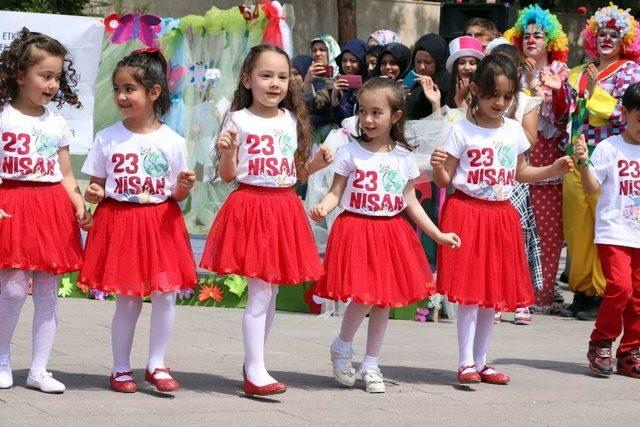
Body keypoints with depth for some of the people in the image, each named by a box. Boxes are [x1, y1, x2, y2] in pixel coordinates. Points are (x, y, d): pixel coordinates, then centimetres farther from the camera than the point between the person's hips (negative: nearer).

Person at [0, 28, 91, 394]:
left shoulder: (58, 123, 11)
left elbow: (65, 175, 14)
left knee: (48, 292, 4)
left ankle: (39, 370, 11)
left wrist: (79, 204, -3)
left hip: (53, 208, 4)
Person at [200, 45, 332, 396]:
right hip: (250, 205, -5)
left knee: (271, 291, 11)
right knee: (259, 291, -9)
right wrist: (227, 151, -23)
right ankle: (255, 374, -6)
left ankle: (253, 363, 23)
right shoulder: (238, 120, -5)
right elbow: (227, 175, -5)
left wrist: (317, 163, -1)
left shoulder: (292, 121, 10)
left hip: (284, 207, 6)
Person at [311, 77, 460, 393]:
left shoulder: (404, 157, 5)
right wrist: (323, 207, -27)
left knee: (384, 299, 6)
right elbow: (336, 192, -4)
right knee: (363, 296, -13)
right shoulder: (349, 152, -3)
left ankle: (371, 364, 19)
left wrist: (438, 235, 8)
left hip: (390, 231, 4)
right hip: (355, 229, -3)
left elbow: (410, 202, 11)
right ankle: (342, 347, 14)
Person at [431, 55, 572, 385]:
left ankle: (480, 361, 17)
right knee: (470, 291, -9)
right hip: (466, 212, -5)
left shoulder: (514, 131, 8)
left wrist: (553, 170, 6)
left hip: (501, 215, 5)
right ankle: (466, 363, -5)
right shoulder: (462, 130, -6)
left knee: (494, 291, 8)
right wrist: (438, 166, -25)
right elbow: (445, 180, -4)